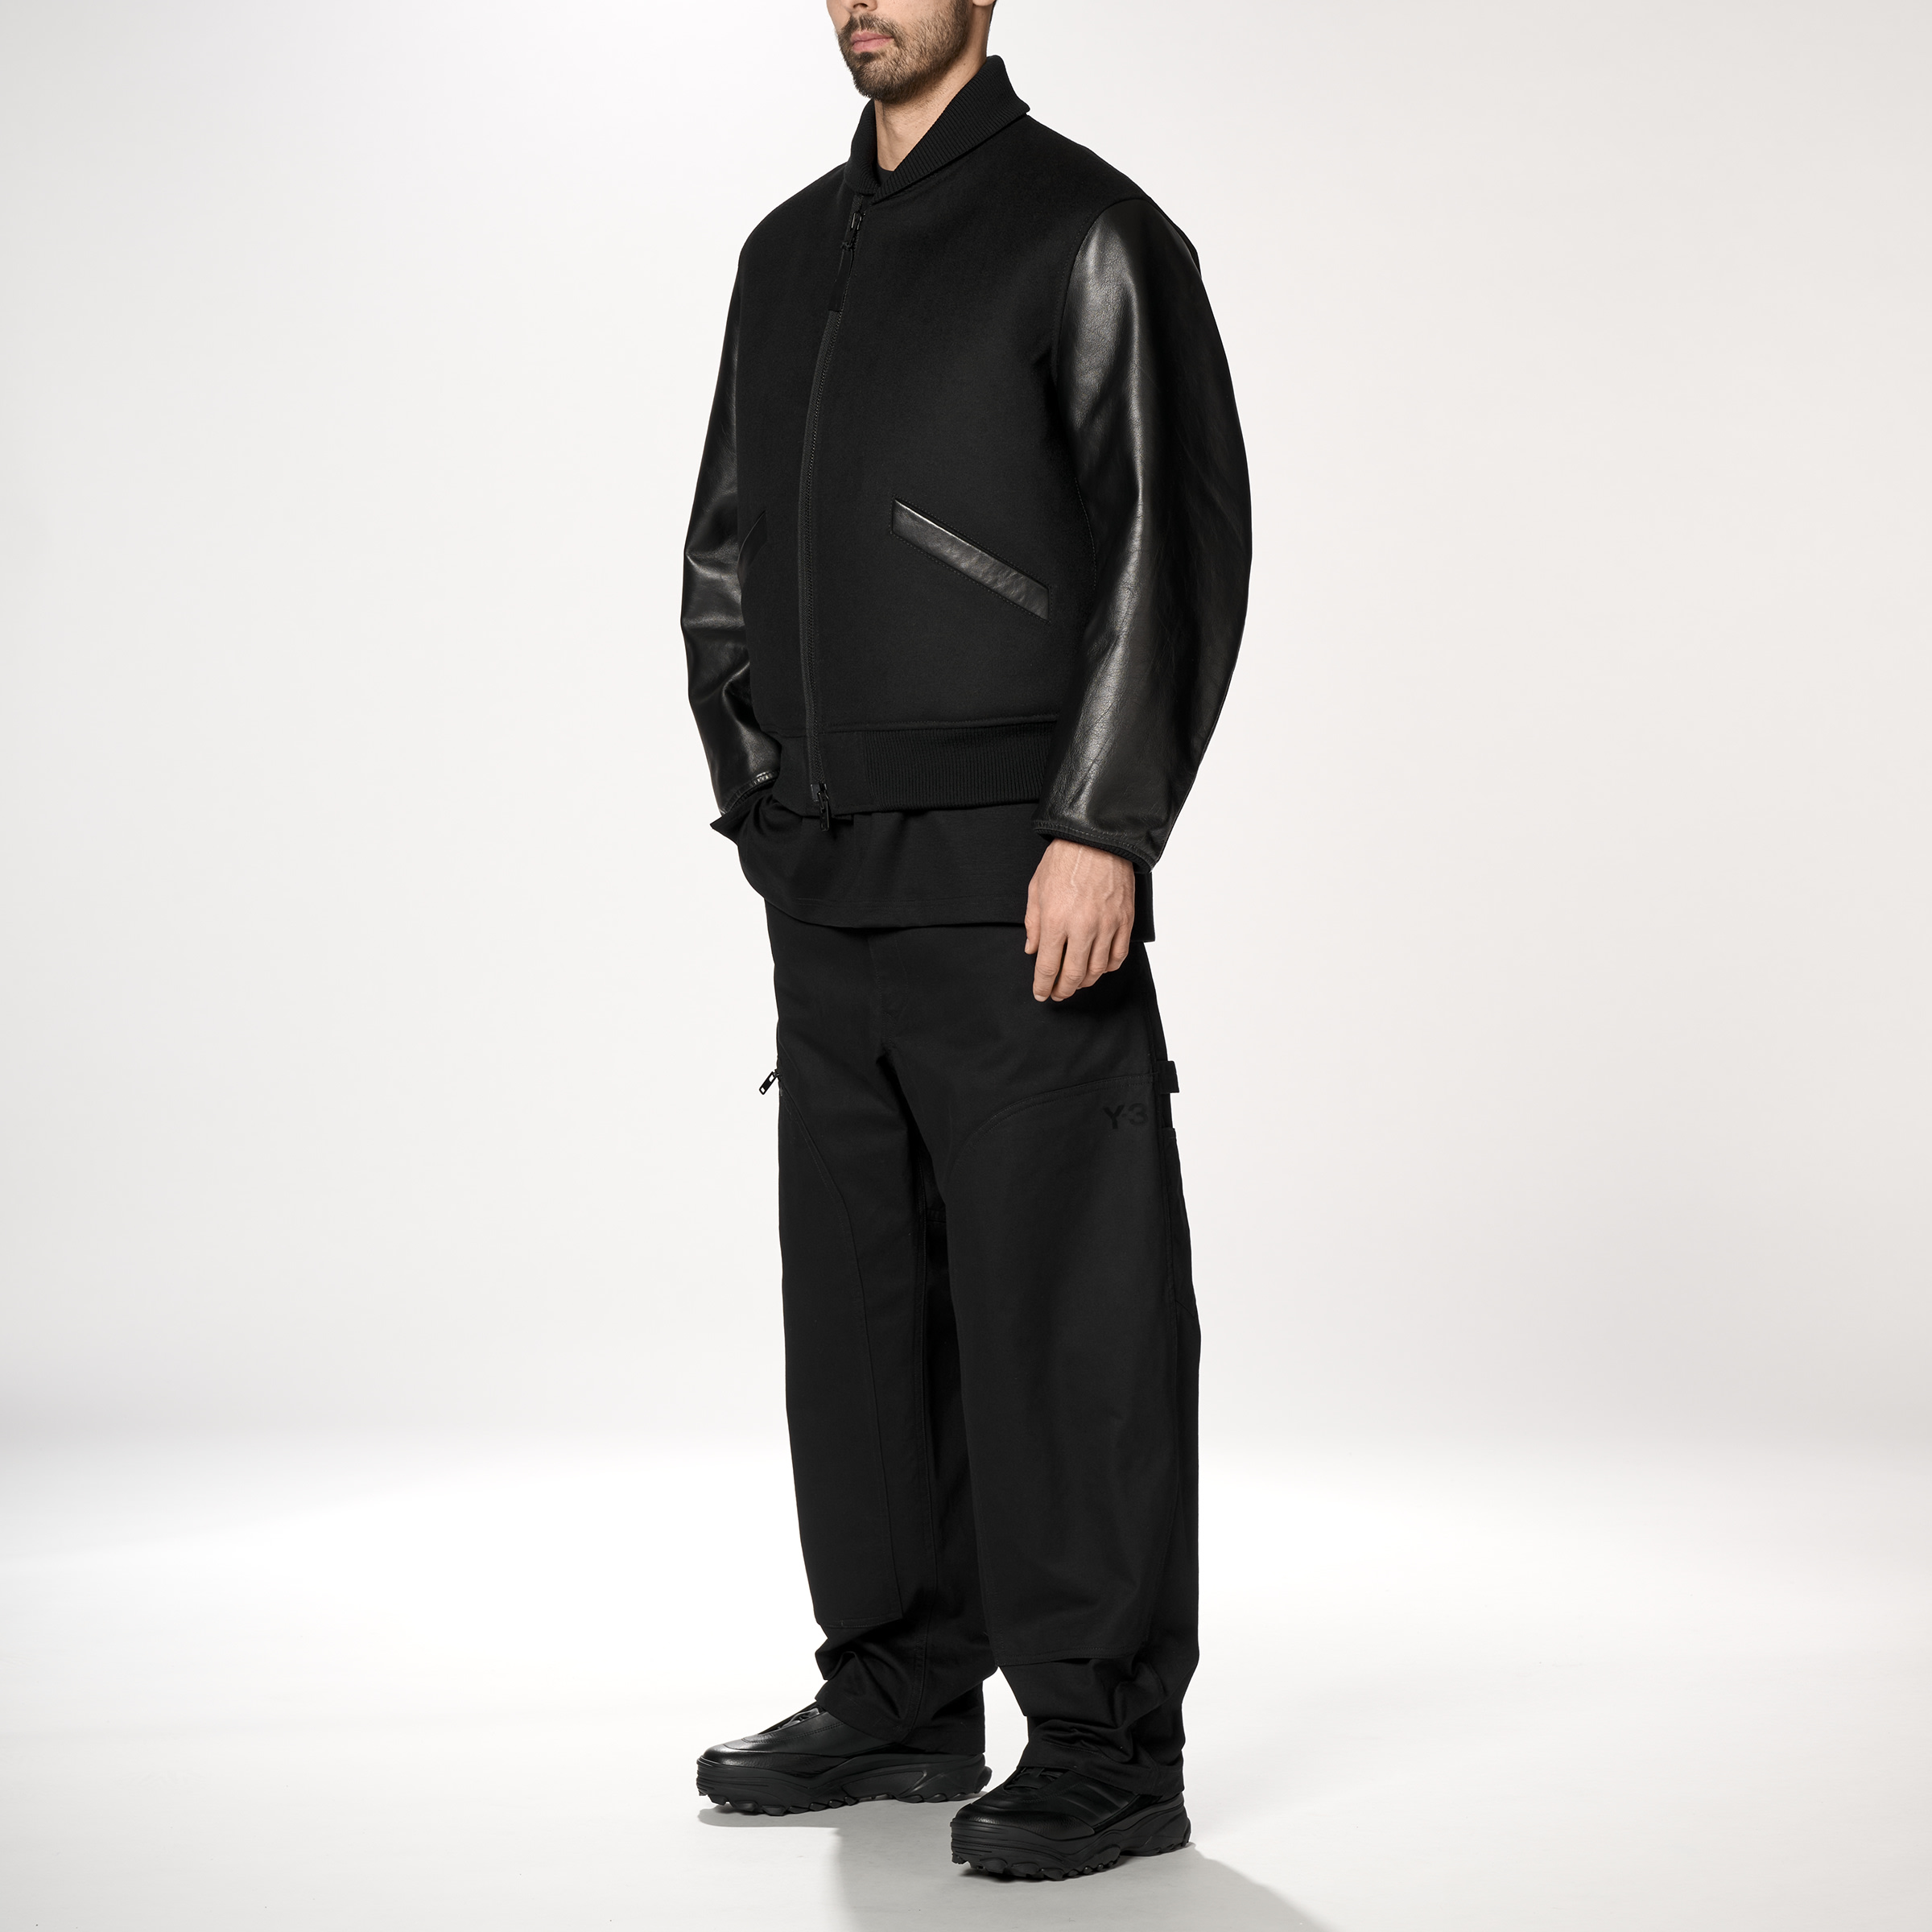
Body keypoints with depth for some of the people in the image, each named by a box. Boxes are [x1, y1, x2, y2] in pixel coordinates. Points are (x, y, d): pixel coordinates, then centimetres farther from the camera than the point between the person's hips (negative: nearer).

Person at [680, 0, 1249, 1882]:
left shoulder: (1084, 231, -5)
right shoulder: (791, 251, 17)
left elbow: (1175, 536, -12)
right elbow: (726, 547, 23)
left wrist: (1102, 830, -18)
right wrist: (759, 784, 13)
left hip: (1014, 875, -7)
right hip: (831, 889, 7)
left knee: (1065, 1301, -3)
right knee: (859, 1290, 11)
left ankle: (1107, 1742, 5)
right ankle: (902, 1691, 23)